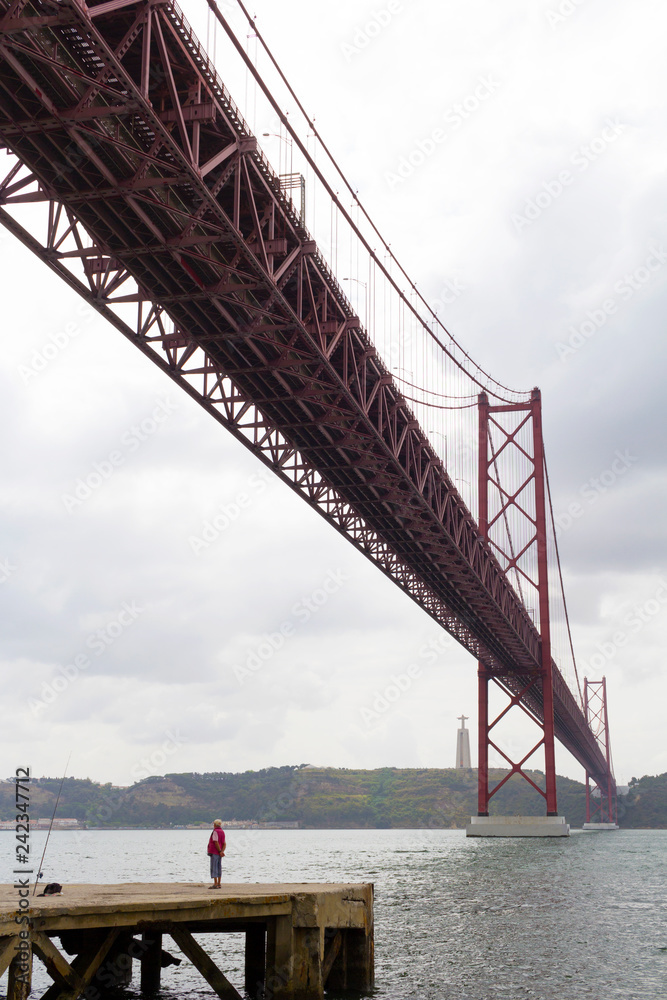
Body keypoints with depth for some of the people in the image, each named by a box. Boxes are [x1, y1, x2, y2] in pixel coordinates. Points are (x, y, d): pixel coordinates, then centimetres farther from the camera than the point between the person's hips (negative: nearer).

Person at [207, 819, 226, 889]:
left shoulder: (215, 832, -12)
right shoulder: (222, 832, 12)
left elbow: (216, 843, -19)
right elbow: (224, 844, 6)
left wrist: (220, 851, -14)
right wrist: (222, 851, -5)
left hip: (214, 853, -8)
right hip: (219, 853, 8)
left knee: (214, 868, -8)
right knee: (219, 868, 9)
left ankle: (215, 884, -13)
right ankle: (218, 884, 11)